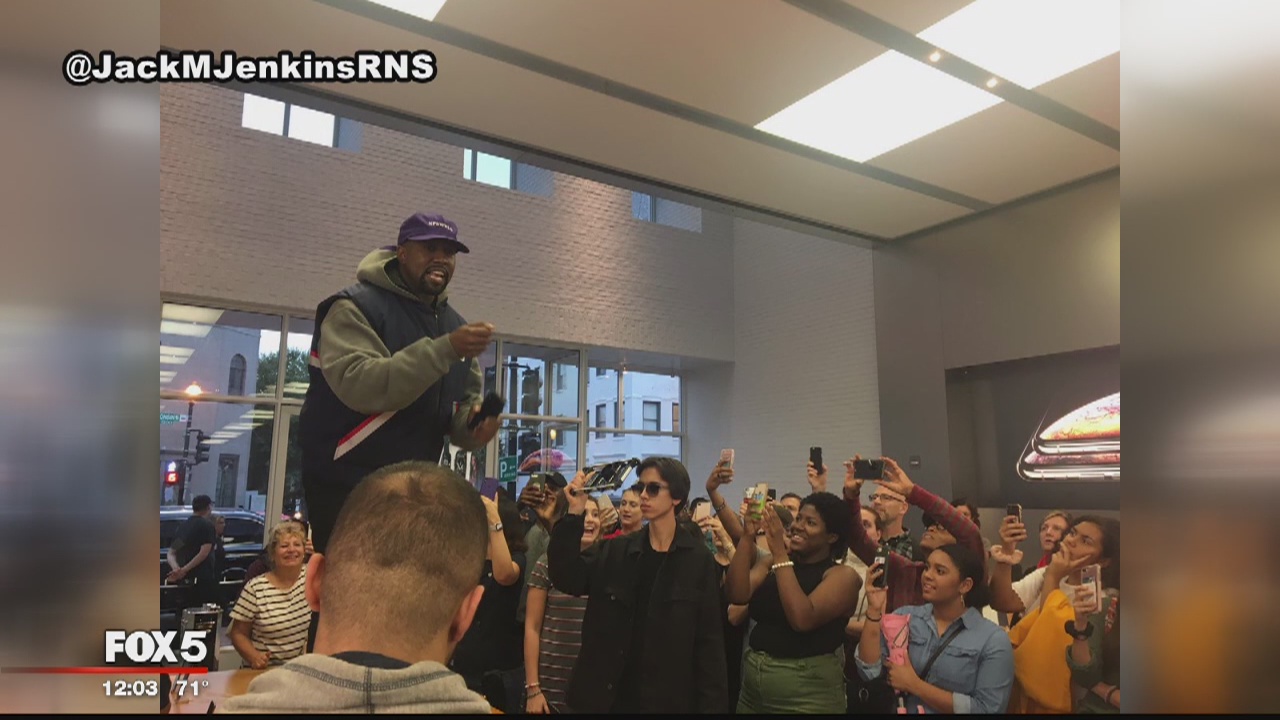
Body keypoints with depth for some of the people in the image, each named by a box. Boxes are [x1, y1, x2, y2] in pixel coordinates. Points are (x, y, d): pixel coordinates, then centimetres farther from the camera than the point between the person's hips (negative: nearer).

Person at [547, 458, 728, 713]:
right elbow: (567, 579, -9)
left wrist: (711, 705, -8)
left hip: (667, 698, -2)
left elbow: (709, 639, -4)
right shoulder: (615, 551, 4)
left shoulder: (698, 559, -5)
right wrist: (574, 515, -16)